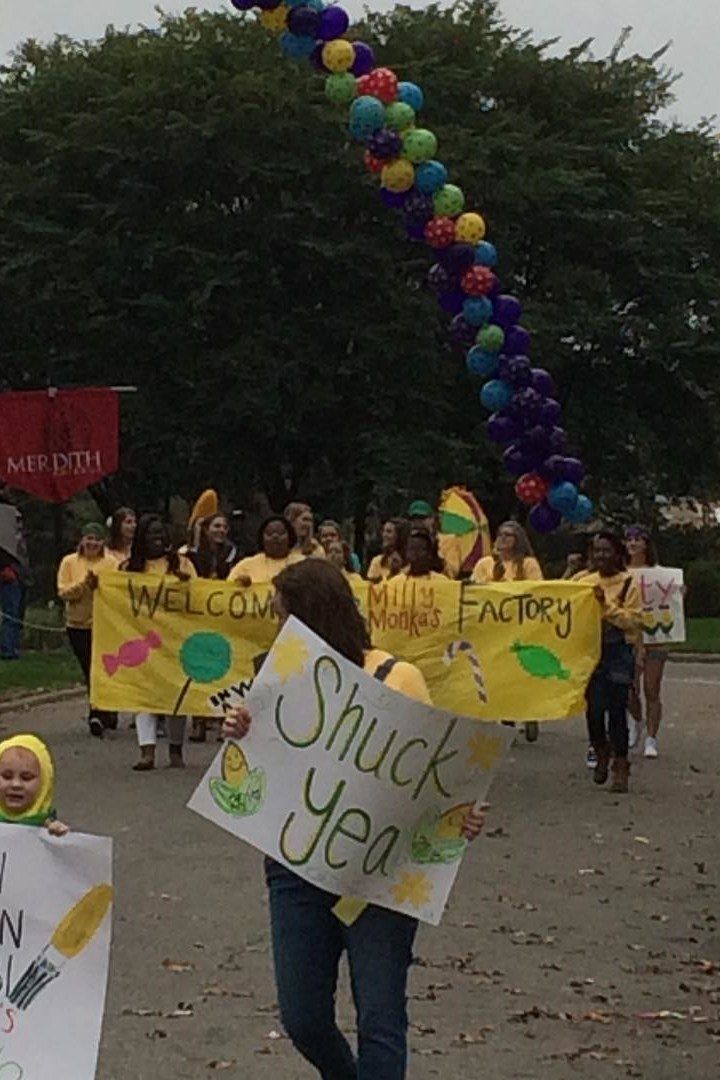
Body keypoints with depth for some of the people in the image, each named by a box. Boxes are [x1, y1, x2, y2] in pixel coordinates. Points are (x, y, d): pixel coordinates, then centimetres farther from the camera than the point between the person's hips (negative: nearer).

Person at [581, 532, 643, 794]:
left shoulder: (629, 584, -3)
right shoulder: (585, 582, 8)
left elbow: (633, 620, -12)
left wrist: (607, 604, -18)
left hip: (618, 652, -3)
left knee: (616, 710, -4)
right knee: (593, 708, 2)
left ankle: (620, 767, 5)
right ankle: (601, 755, 26)